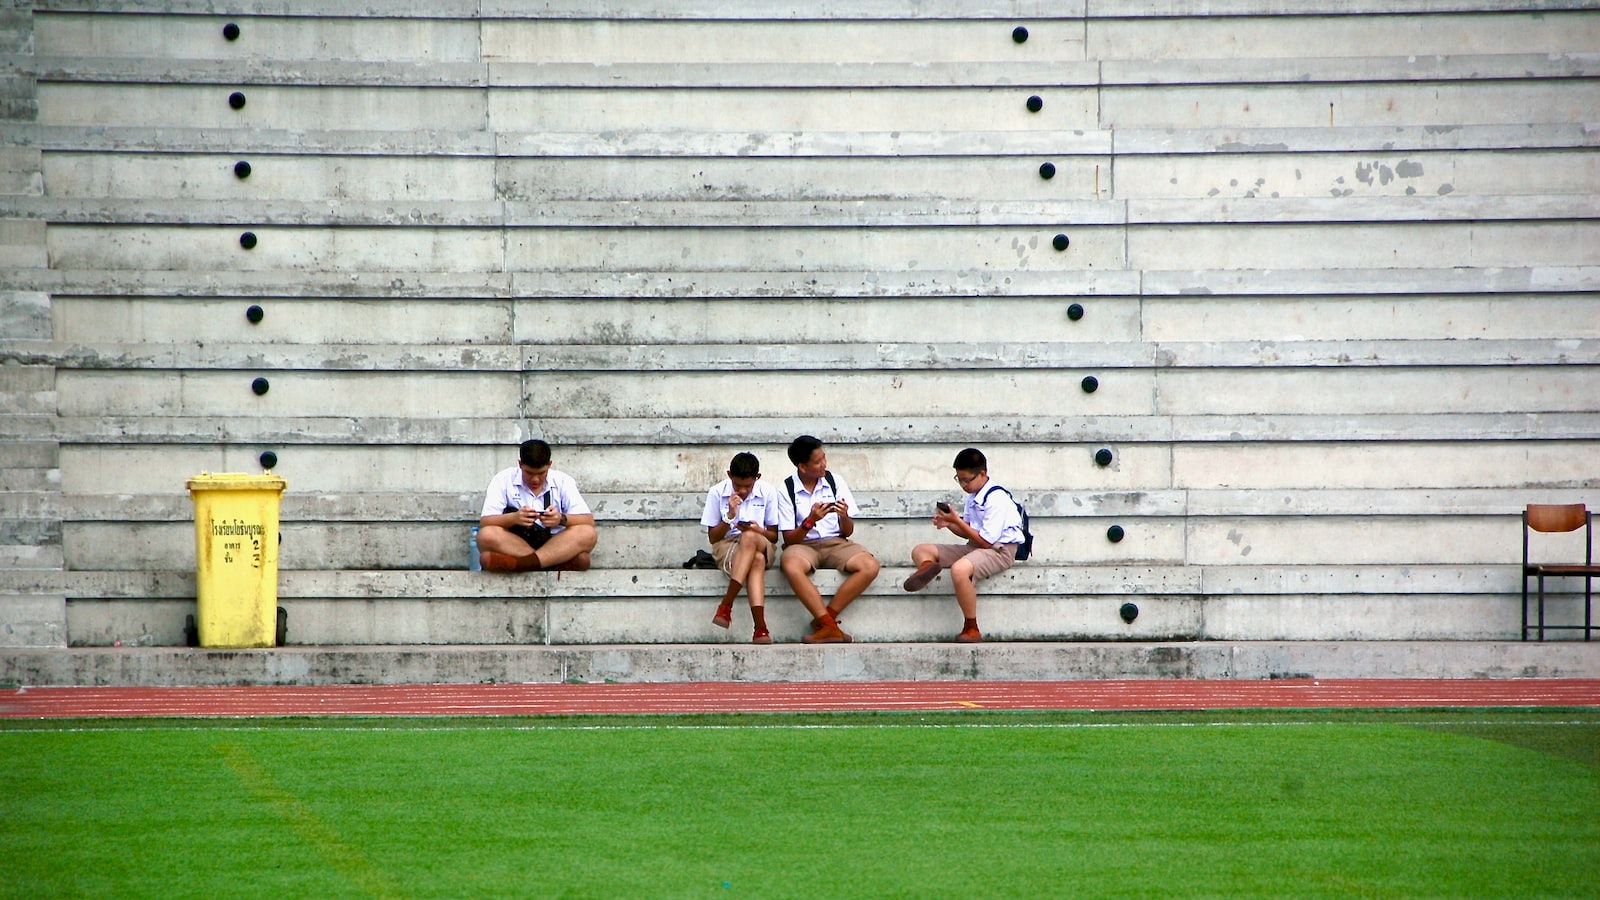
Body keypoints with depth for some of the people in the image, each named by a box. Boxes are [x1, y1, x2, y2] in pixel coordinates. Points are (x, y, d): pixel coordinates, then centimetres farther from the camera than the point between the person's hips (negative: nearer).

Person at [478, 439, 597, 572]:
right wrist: (514, 518, -28)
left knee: (587, 534, -27)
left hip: (554, 547, 1)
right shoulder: (503, 481, 1)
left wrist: (562, 519, -24)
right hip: (513, 546, -1)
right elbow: (484, 522, -8)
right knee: (487, 535, -32)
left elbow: (589, 521, -2)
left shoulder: (563, 481, 6)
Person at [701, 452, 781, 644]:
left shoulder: (767, 493, 1)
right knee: (756, 560, -38)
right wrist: (730, 516, -14)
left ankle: (726, 606, -41)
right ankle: (760, 628, -49)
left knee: (749, 538, -39)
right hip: (726, 547, -1)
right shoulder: (717, 493, -2)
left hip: (761, 547, 1)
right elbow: (713, 538, 2)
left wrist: (758, 531, -16)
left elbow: (773, 536, 6)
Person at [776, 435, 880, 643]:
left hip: (835, 543, 3)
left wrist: (844, 516, -14)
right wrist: (810, 521, -21)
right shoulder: (787, 490, -1)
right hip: (803, 545, -3)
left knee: (869, 566, -28)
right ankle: (829, 626, -36)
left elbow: (848, 532, 9)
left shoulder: (835, 482, 5)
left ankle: (825, 618, -23)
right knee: (791, 566, -39)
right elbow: (789, 539, -4)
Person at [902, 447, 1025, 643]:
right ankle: (927, 568, -32)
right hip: (974, 547, 10)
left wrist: (957, 521, -16)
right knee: (920, 551, 7)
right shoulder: (973, 496, 11)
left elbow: (985, 541, -19)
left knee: (959, 569, -41)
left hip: (999, 551, -10)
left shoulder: (996, 499, -17)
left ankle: (971, 629, -30)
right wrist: (949, 524, -3)